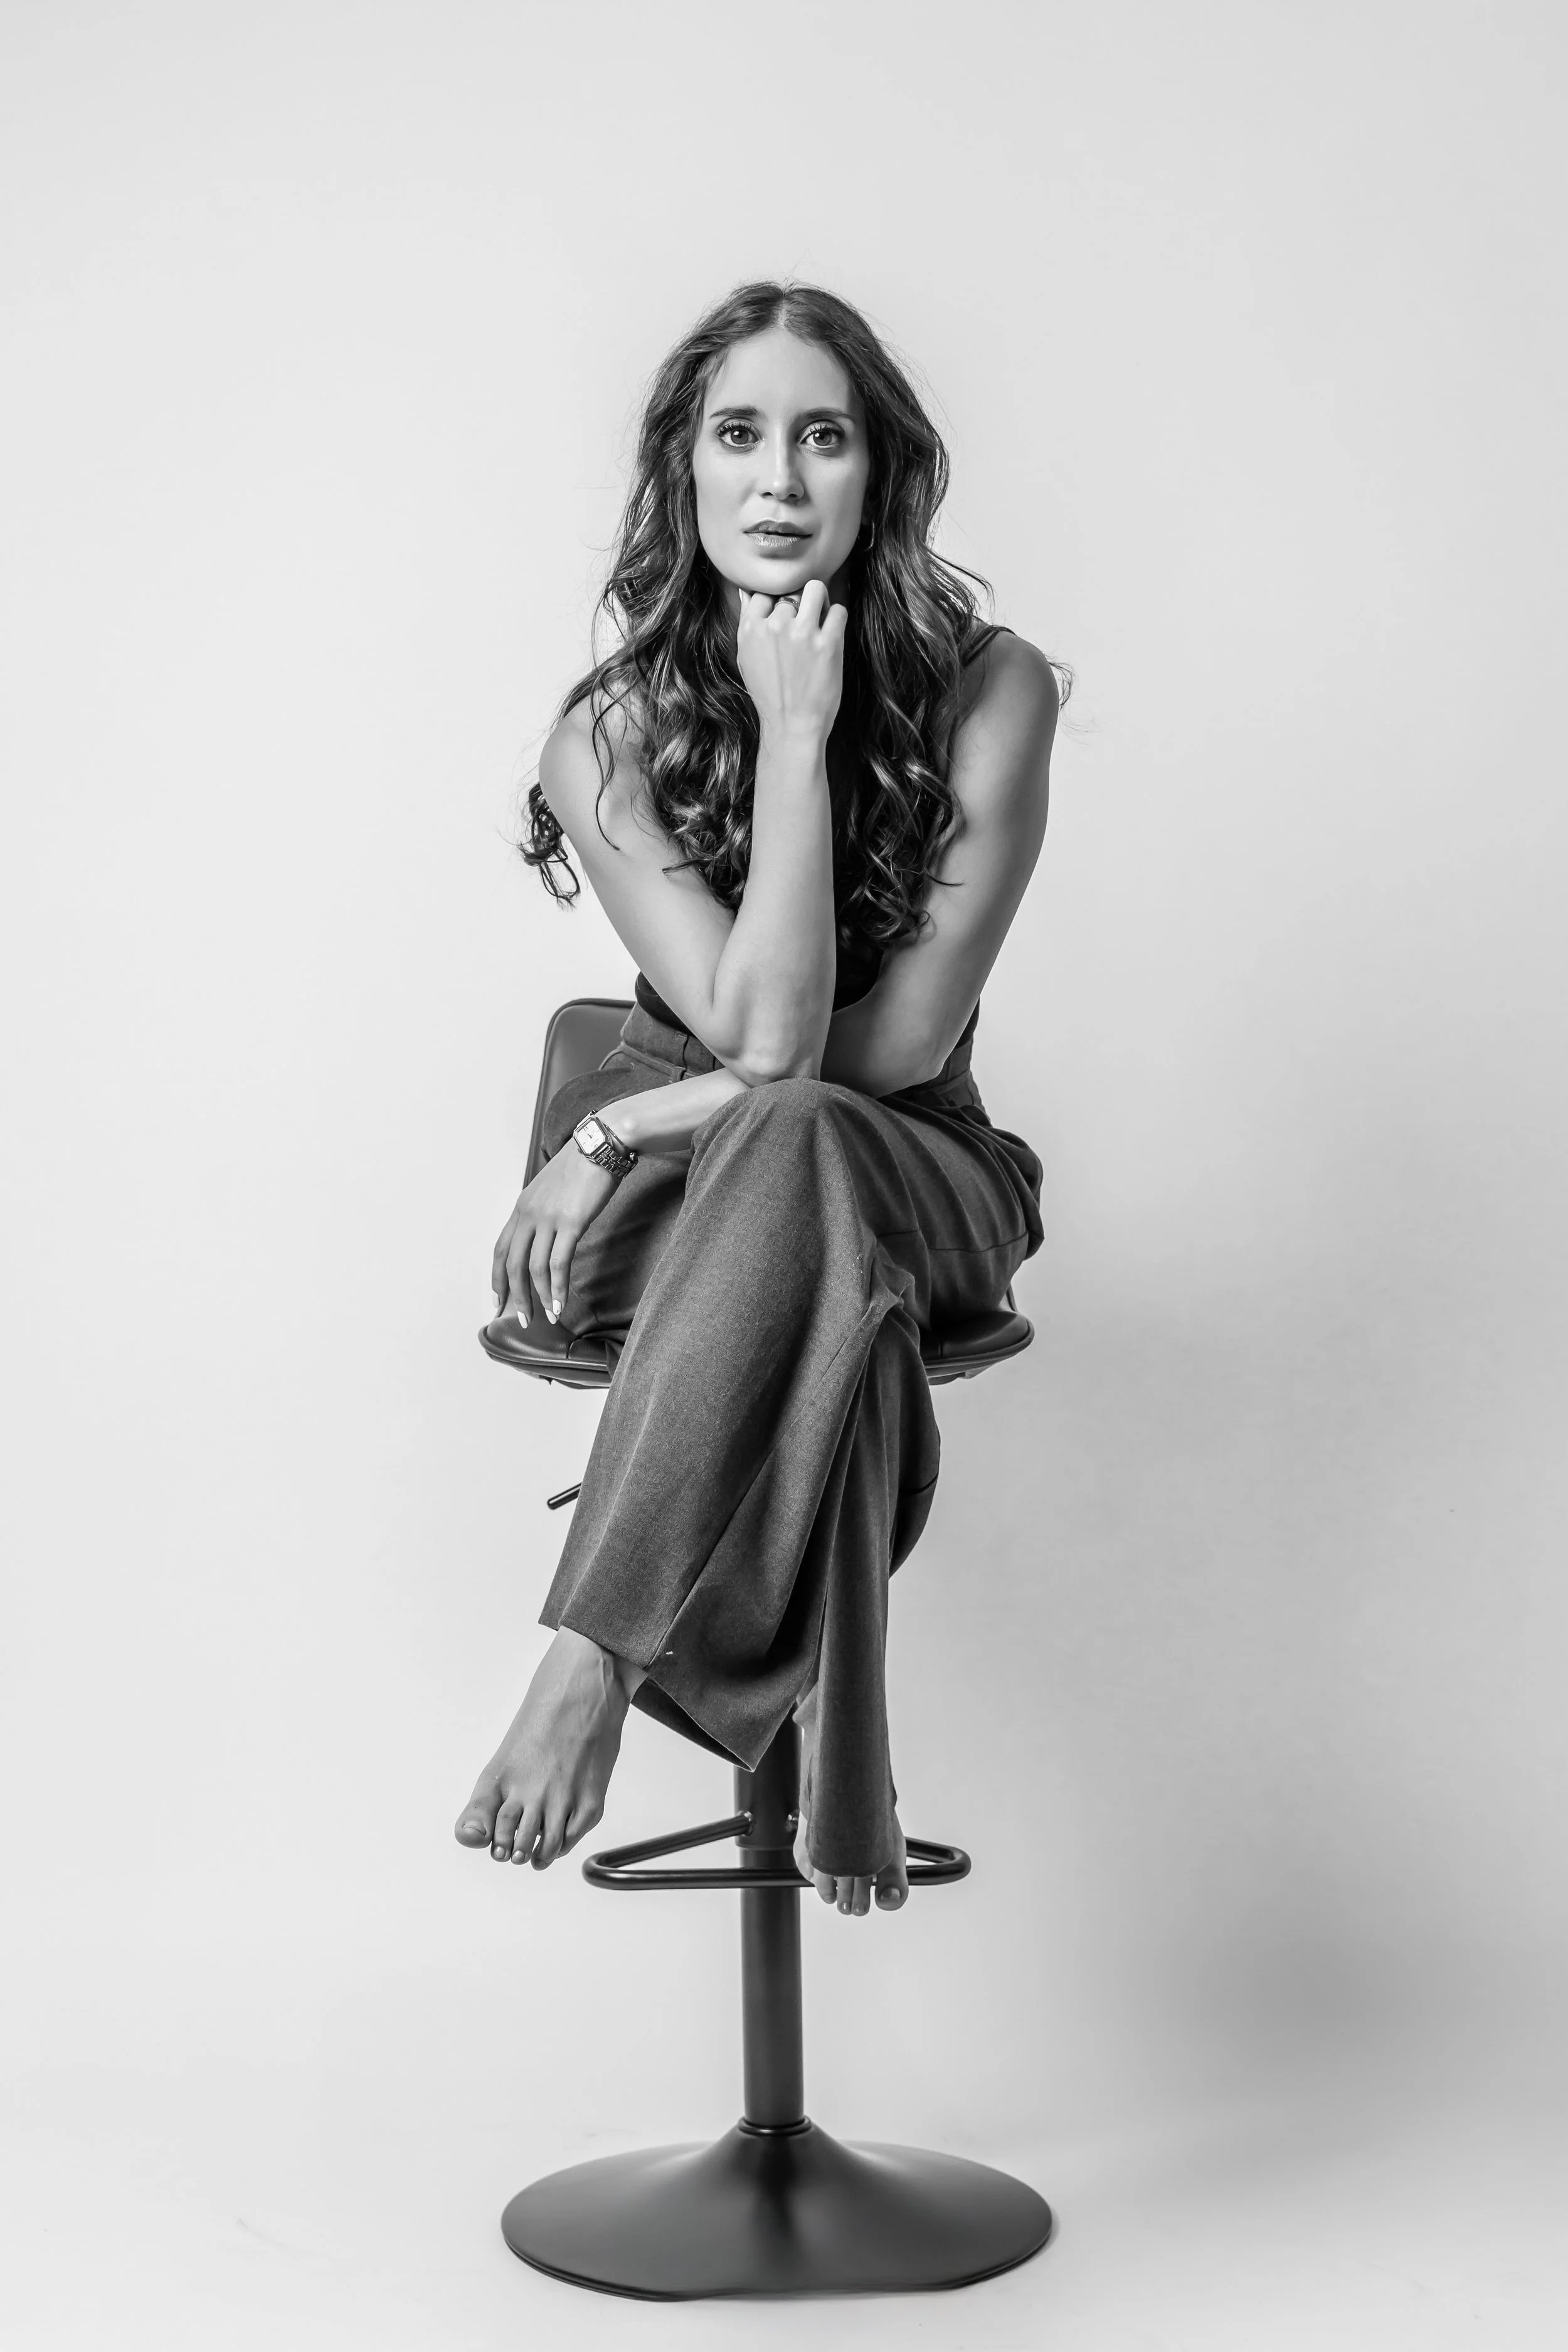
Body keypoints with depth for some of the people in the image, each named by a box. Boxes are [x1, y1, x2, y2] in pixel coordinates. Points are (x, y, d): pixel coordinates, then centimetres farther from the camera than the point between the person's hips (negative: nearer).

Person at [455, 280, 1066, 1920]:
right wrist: (794, 733, -24)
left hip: (920, 1178, 0)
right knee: (828, 1296, -38)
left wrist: (624, 1127, -15)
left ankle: (592, 1656, -37)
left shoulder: (986, 691, -10)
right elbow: (760, 1028, -20)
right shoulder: (613, 733, -8)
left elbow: (905, 1037, -14)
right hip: (674, 1189, 1)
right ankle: (830, 1769, -34)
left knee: (789, 1149, -39)